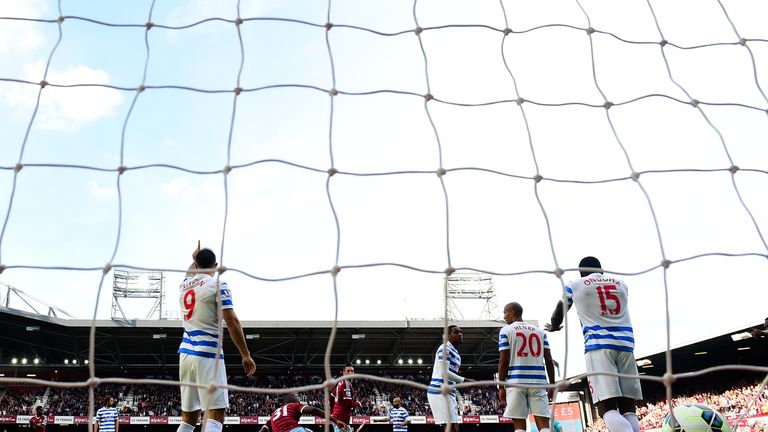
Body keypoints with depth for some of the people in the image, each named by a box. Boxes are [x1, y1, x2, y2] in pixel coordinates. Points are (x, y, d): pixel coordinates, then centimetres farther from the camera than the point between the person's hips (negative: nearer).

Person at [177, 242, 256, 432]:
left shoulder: (185, 284, 14)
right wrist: (246, 355, -9)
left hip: (186, 352, 7)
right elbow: (231, 321, -12)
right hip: (208, 354, -7)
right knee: (215, 416, -11)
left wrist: (195, 258, 58)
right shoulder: (218, 285, -5)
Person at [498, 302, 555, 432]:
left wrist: (501, 387, 1)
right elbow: (549, 361, 8)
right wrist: (552, 385, 12)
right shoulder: (540, 331, 14)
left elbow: (503, 361, -4)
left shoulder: (506, 330, 3)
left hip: (516, 381, -3)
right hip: (538, 381, 3)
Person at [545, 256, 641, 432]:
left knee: (607, 408, -12)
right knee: (628, 408, 5)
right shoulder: (621, 284, 22)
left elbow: (558, 314, 28)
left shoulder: (574, 285, 12)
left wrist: (553, 327, 51)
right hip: (625, 344, 4)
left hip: (598, 344, -4)